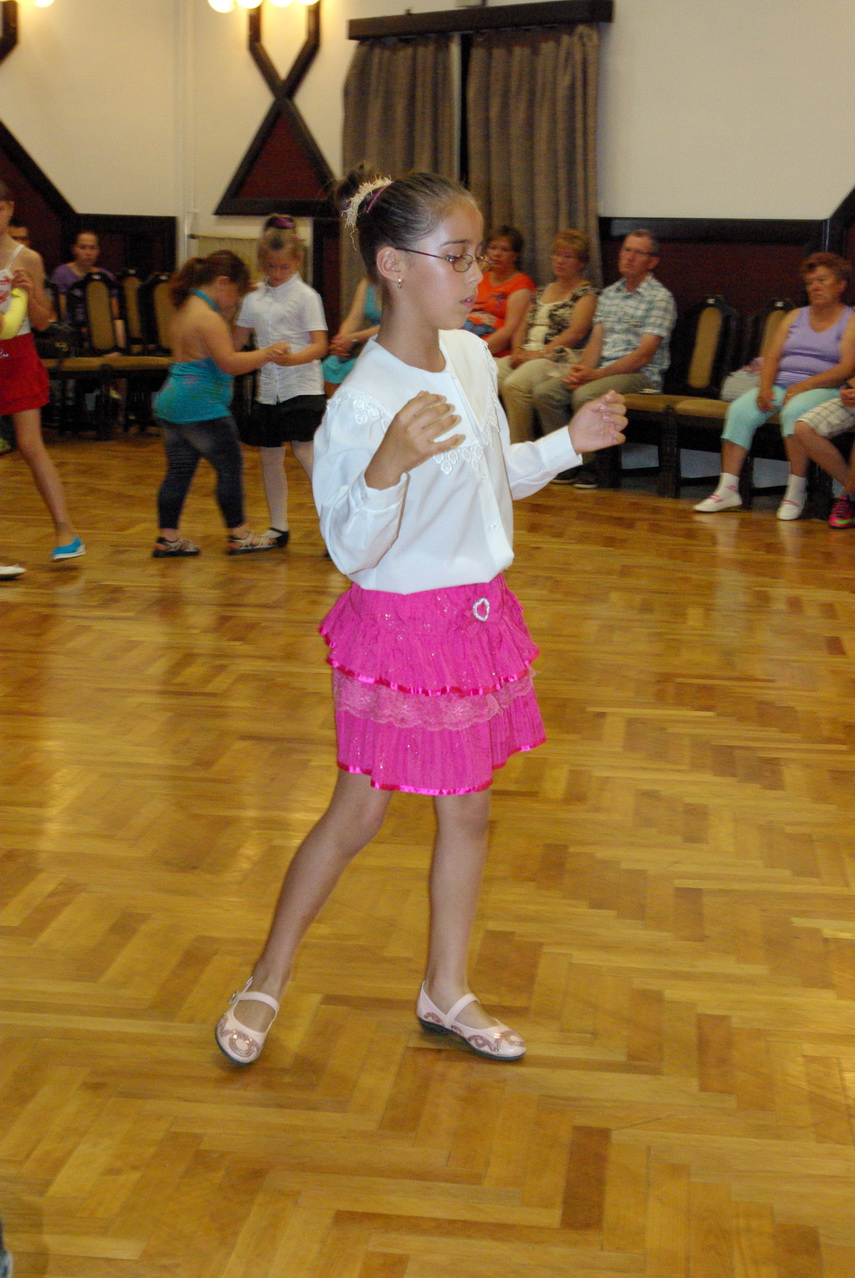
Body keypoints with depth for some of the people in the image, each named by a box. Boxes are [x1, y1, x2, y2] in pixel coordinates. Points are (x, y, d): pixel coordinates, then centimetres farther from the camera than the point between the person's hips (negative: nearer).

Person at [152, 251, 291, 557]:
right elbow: (230, 362, -21)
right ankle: (239, 536, 8)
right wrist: (267, 354, -19)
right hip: (201, 407, -10)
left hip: (171, 403, 10)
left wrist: (228, 312, 15)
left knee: (179, 470, 10)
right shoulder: (208, 317, -16)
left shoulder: (186, 309, 15)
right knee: (230, 466, 1)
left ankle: (168, 537, 11)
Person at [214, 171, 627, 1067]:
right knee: (357, 814, 5)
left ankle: (446, 992, 31)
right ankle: (267, 981, 26)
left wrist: (569, 443, 3)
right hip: (399, 624, -7)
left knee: (467, 810, 14)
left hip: (477, 615, 7)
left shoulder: (470, 356, 1)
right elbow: (351, 550, -22)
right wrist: (388, 468, -38)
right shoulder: (362, 405, -23)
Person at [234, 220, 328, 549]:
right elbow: (237, 341, 21)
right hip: (267, 389, 6)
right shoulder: (254, 297, 12)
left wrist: (292, 358, -29)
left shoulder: (306, 296, -4)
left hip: (302, 386, -6)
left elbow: (320, 346, -12)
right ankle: (278, 528, 22)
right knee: (269, 455, 10)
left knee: (304, 450, -16)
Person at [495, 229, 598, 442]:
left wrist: (541, 353, -16)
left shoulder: (586, 293, 4)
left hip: (560, 359, -7)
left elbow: (576, 332, -10)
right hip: (527, 357, 7)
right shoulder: (541, 292, 25)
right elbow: (522, 329, 22)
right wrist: (518, 350, 0)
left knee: (515, 384, -34)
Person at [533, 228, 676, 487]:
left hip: (641, 376, -7)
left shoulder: (659, 298, -4)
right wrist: (582, 368, -10)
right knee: (545, 393, -14)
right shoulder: (609, 294, 19)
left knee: (585, 395, -33)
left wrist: (596, 375, -18)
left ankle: (591, 465, -17)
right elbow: (596, 341, 13)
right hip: (601, 371, 7)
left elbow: (644, 354, -12)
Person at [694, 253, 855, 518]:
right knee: (740, 409, -22)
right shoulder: (795, 317, 21)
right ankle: (728, 489, -26)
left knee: (794, 410, -38)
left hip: (823, 389, -5)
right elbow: (772, 357, 12)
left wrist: (804, 386, -19)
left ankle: (796, 491, -31)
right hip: (780, 385, 5)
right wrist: (765, 387, -9)